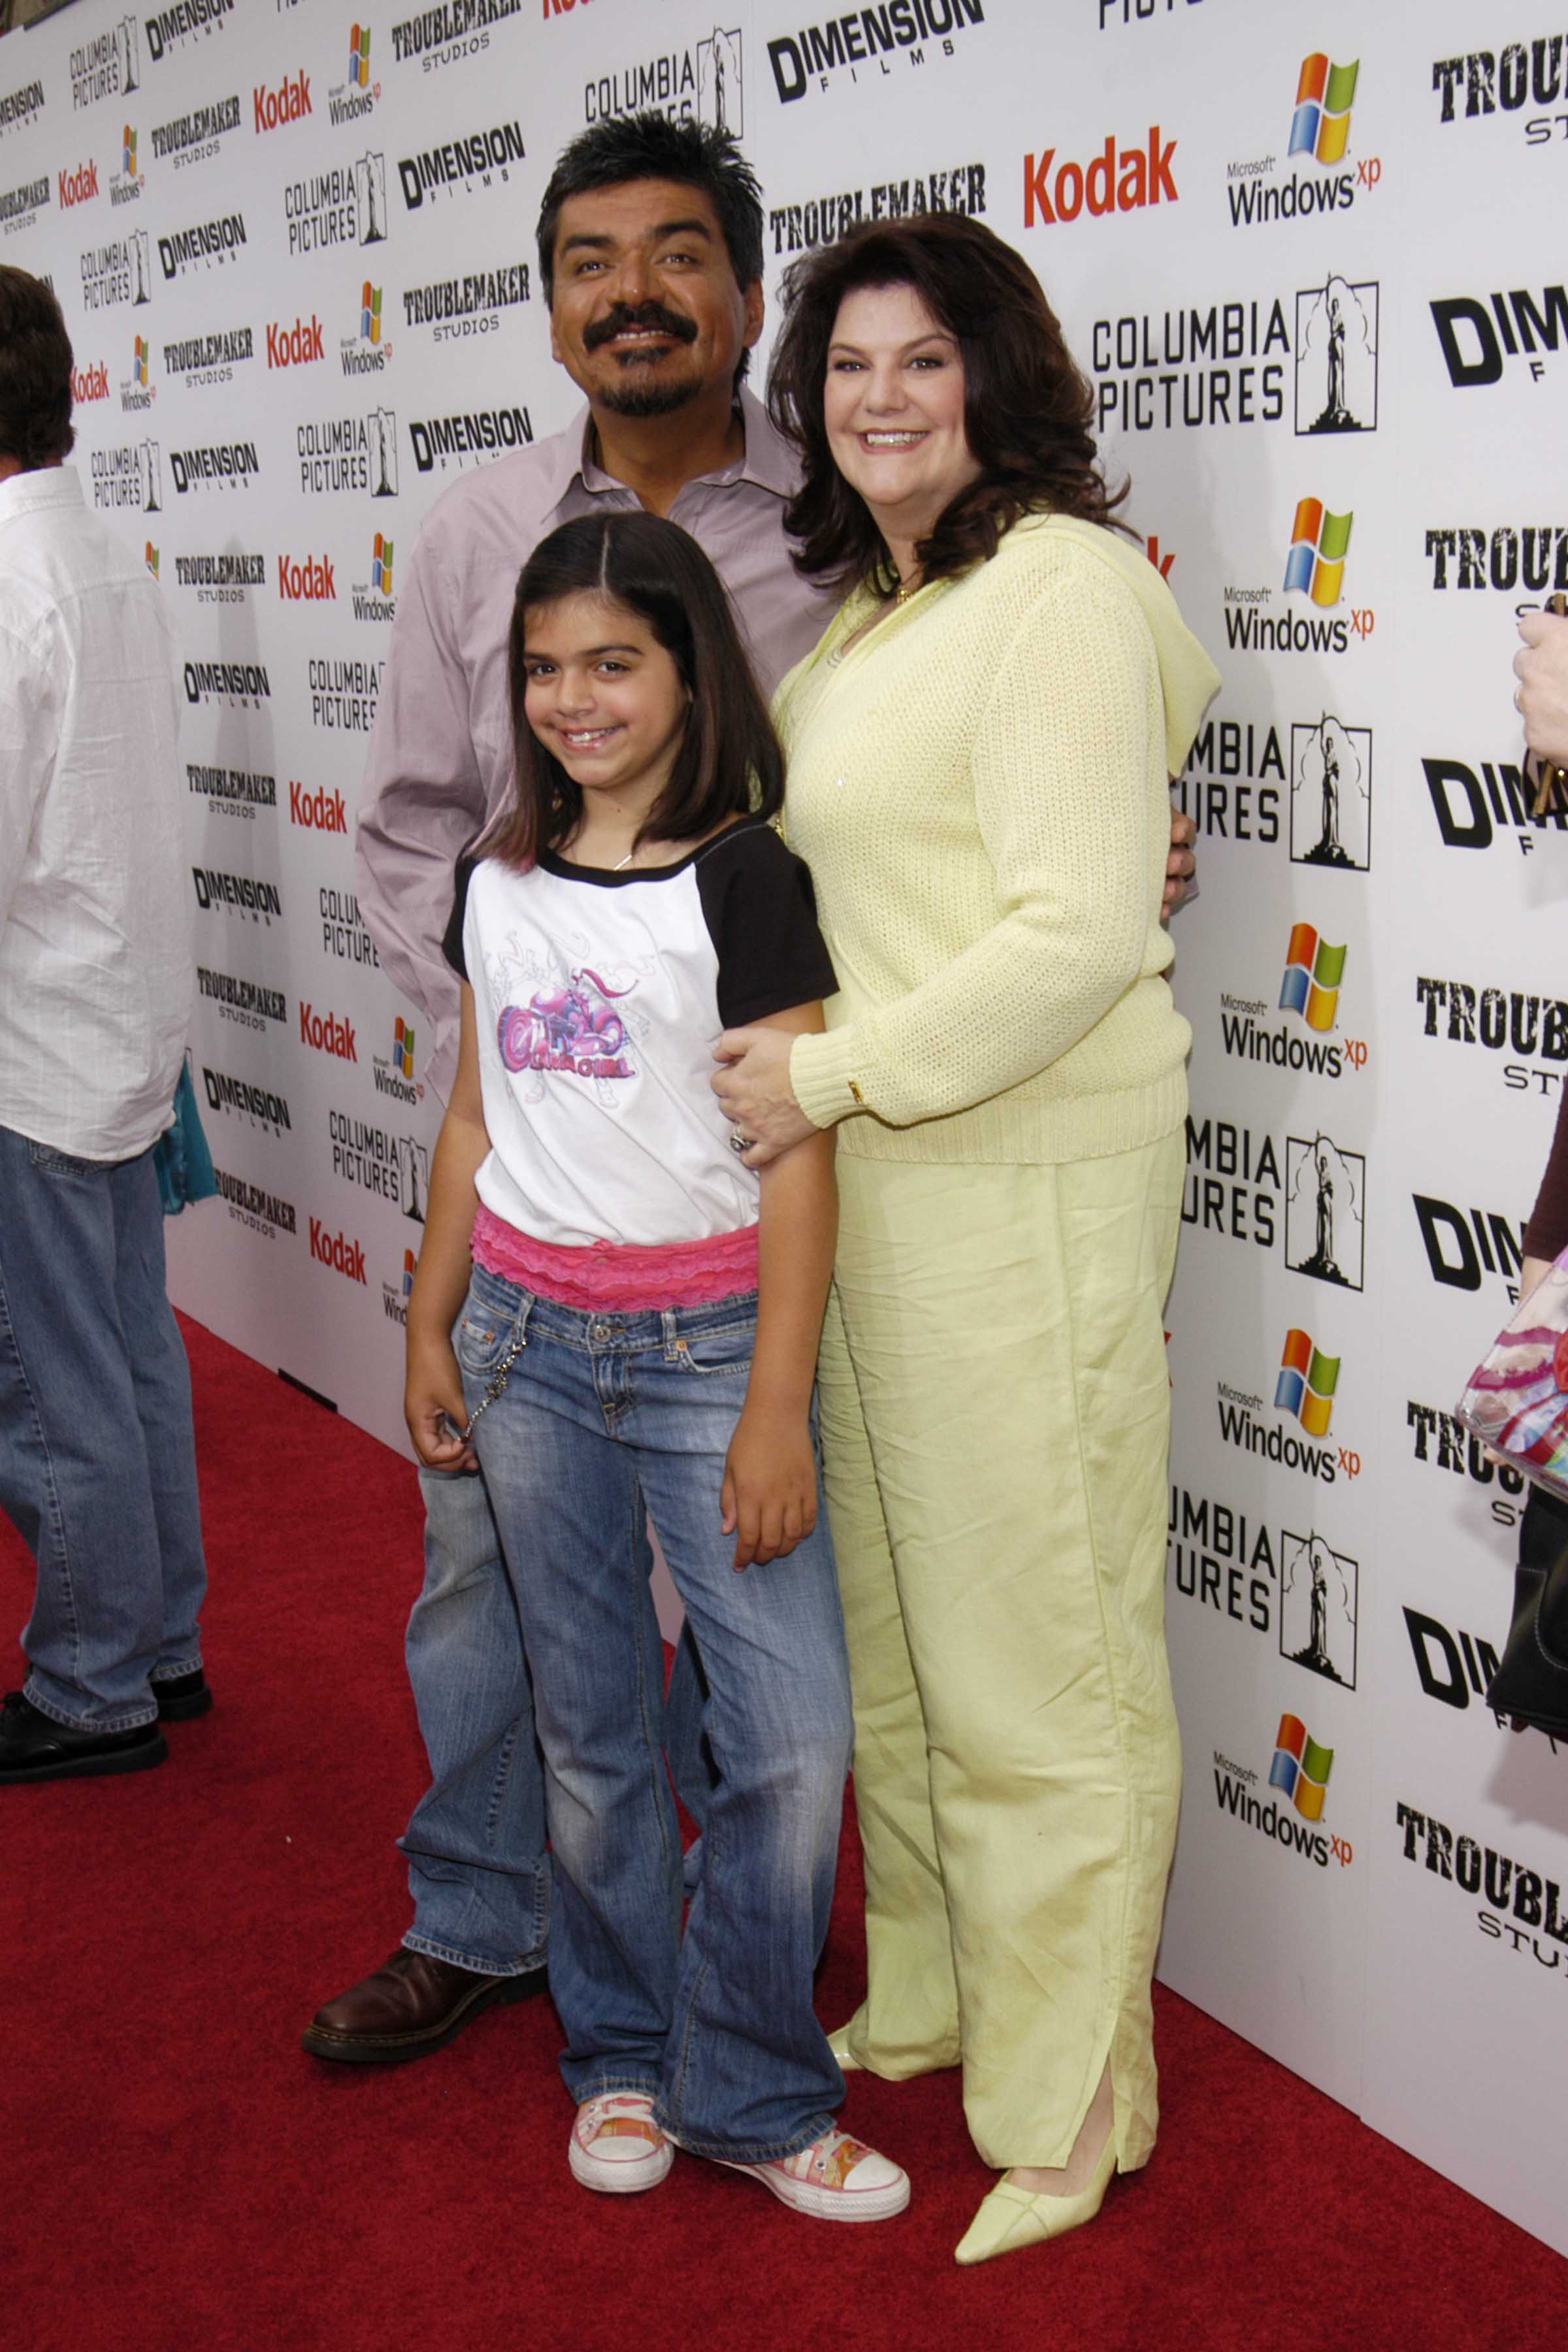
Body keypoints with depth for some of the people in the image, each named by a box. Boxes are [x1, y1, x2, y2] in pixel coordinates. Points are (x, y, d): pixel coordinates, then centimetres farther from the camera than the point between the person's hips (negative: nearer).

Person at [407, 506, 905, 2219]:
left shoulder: (743, 877, -8)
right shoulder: (497, 883, 8)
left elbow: (795, 1154, -10)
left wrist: (776, 1407, -13)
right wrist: (427, 1332, 15)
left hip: (704, 1339, -4)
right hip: (528, 1340, 4)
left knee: (796, 1732, -6)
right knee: (591, 1733, 11)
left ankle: (745, 2089, 14)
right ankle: (623, 2058, 29)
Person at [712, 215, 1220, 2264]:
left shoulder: (1061, 581, -13)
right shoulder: (862, 610, 14)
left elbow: (1084, 929, -20)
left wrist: (836, 1073, -17)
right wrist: (799, 1065, 10)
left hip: (1023, 1182, -9)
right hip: (865, 1173, 9)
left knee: (1032, 1649, 2)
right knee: (891, 1617, 19)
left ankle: (1069, 2109, 19)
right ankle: (925, 2000, 38)